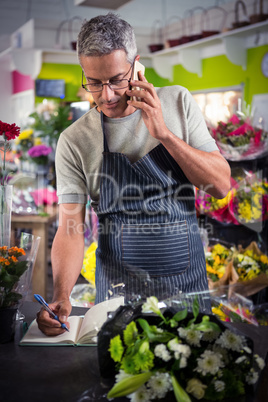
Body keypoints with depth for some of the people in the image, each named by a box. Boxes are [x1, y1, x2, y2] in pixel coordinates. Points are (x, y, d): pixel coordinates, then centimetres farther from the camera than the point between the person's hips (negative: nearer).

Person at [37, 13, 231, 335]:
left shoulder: (178, 102, -3)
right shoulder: (74, 141, -8)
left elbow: (221, 186, -6)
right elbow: (70, 229, -10)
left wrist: (164, 133, -18)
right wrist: (61, 296, -28)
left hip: (189, 283, 2)